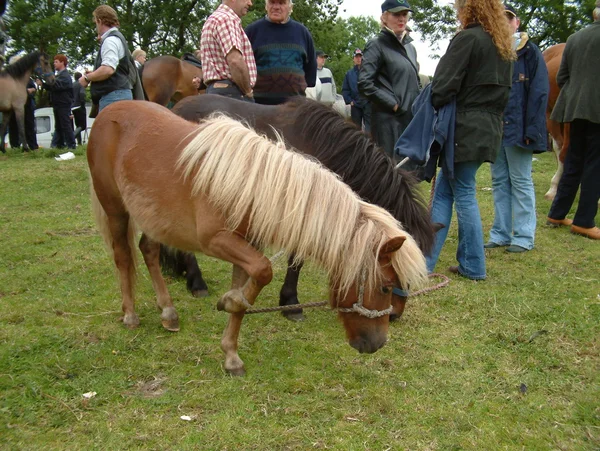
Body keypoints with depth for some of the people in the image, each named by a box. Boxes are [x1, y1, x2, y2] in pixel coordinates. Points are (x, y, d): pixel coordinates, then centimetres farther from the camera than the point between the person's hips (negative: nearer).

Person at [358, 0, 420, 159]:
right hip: (388, 120, -7)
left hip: (412, 118, 7)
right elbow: (364, 84, -13)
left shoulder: (410, 47, 18)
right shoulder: (377, 45, -4)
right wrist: (393, 104, -14)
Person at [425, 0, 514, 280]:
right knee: (443, 191, 11)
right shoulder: (504, 46, 17)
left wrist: (432, 110, 0)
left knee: (464, 194, 2)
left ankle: (473, 266, 10)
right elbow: (505, 91, 19)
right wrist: (490, 114, 17)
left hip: (465, 128, -8)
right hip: (490, 128, 8)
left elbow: (444, 86, -15)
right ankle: (425, 258, 14)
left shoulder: (468, 38, -10)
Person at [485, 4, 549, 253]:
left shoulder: (530, 52, -2)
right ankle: (500, 234, 17)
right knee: (499, 182, 9)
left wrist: (531, 129, -15)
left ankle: (524, 237, 6)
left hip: (517, 128, -5)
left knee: (521, 181, 0)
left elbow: (539, 93, -7)